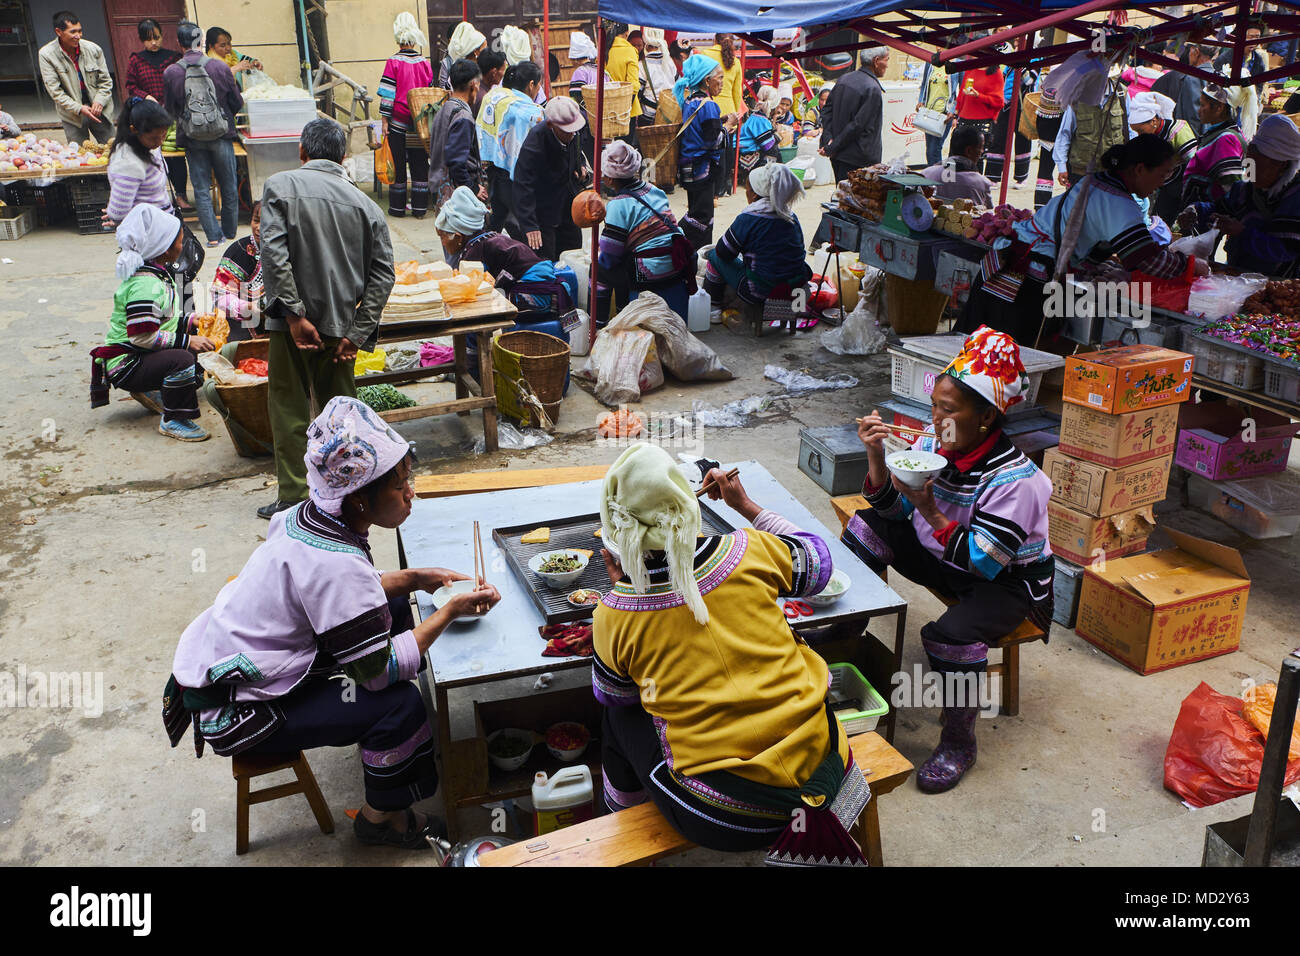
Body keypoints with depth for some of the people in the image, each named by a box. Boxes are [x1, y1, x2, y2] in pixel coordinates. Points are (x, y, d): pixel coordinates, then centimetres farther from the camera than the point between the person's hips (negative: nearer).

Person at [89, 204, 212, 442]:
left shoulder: (160, 273, 9)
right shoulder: (146, 284, -24)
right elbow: (142, 336, -28)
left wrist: (190, 322, 6)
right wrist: (186, 340, -25)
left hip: (142, 356, 10)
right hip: (124, 364, -10)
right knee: (182, 360, -34)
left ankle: (149, 391, 18)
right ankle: (173, 421, -18)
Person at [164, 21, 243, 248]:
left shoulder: (171, 72, -6)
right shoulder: (219, 67, -8)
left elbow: (169, 108, 3)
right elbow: (237, 103, 1)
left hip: (192, 138, 0)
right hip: (221, 135, 0)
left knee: (201, 188, 7)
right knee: (228, 185, 13)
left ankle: (213, 235, 2)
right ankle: (230, 231, 22)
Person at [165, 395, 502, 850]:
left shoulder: (307, 516, -5)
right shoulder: (335, 564, -32)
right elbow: (379, 670, -26)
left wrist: (410, 579, 2)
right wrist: (450, 611, -18)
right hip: (232, 714, -10)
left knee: (392, 609, 10)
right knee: (400, 704, -19)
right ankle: (380, 819, 7)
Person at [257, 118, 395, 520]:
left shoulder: (280, 185, -2)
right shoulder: (363, 202, 6)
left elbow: (274, 254, -15)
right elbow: (383, 271, -2)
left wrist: (294, 315, -15)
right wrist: (358, 333, -3)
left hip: (292, 322, -3)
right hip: (340, 324, 3)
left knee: (289, 409, 6)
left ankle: (294, 496, 7)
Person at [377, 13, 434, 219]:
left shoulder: (393, 63, -9)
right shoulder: (424, 63, 1)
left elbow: (388, 93, -9)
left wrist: (384, 119, -3)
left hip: (399, 121, -3)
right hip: (421, 122, 3)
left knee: (398, 163, 6)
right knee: (420, 164, 7)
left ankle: (397, 207, 10)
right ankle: (419, 208, 8)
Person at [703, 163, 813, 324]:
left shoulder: (748, 219, -15)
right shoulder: (791, 216, 4)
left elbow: (724, 252, -5)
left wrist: (712, 252, 18)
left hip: (760, 293, -7)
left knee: (715, 256, 11)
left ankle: (713, 309, 21)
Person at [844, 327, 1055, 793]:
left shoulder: (1015, 479, -29)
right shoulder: (932, 443, -10)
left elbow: (983, 562, -30)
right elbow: (892, 509, -2)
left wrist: (931, 511, -36)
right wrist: (877, 458, -19)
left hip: (1006, 581, -7)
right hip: (943, 561, 8)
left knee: (952, 634, -33)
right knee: (868, 526, -1)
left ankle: (958, 744, -8)